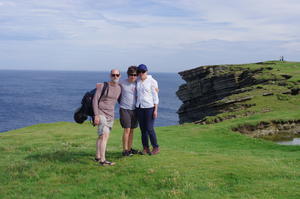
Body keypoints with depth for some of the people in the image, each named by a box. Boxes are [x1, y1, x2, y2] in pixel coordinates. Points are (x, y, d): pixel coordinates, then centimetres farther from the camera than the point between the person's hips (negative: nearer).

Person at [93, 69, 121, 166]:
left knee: (101, 136, 13)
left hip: (110, 115, 6)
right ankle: (102, 160, -22)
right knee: (104, 135, -18)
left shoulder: (119, 88, 8)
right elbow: (95, 100, -11)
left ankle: (97, 157, 24)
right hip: (101, 114, -6)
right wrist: (96, 115, -18)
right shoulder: (103, 86, -9)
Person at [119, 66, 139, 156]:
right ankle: (125, 150, -5)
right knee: (127, 130, -10)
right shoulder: (122, 83, -5)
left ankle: (129, 149, 20)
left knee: (132, 130, 10)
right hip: (124, 109, -4)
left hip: (134, 109, 4)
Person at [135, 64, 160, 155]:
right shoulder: (138, 81, 6)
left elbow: (155, 96, -9)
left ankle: (156, 147, 9)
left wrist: (155, 110, -13)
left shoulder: (152, 81, -9)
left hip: (150, 107, -5)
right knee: (143, 129, 6)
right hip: (139, 107, 5)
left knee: (149, 129, -6)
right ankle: (145, 148, 14)